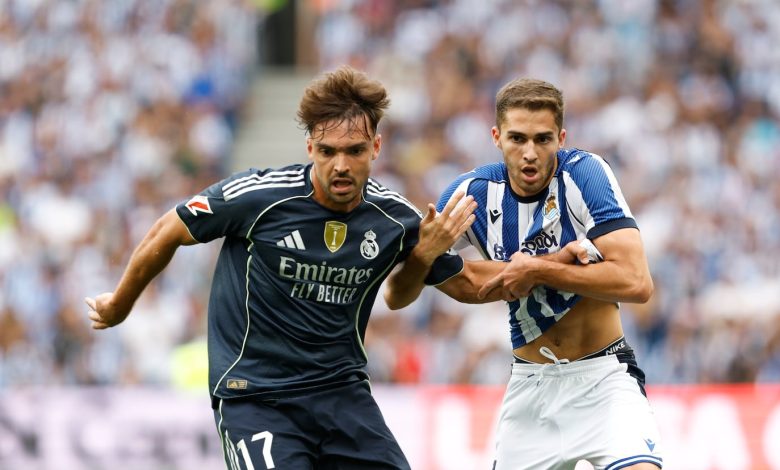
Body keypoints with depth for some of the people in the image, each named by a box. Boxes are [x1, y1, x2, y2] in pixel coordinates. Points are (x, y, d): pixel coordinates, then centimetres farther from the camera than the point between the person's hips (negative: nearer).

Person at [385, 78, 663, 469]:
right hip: (530, 387, 4)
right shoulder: (472, 193, -3)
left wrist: (539, 271, -21)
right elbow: (397, 295, 1)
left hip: (602, 377, -4)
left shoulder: (584, 174, -14)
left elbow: (637, 283, -24)